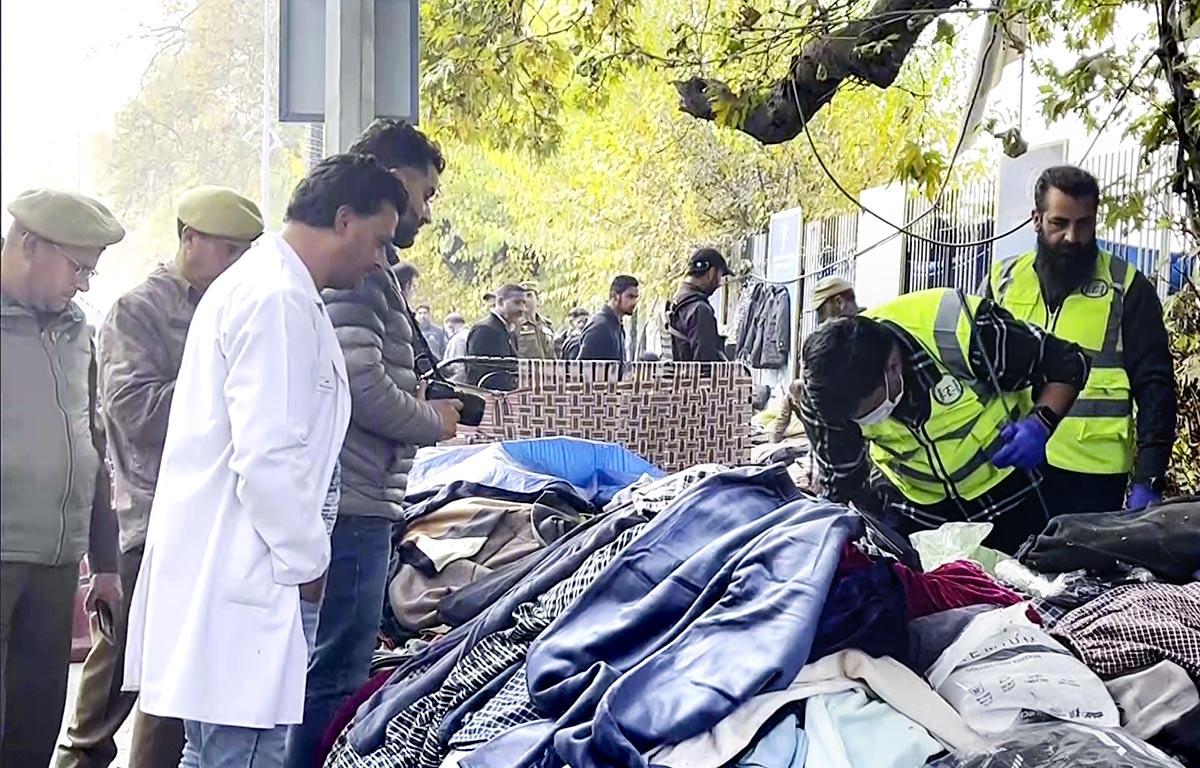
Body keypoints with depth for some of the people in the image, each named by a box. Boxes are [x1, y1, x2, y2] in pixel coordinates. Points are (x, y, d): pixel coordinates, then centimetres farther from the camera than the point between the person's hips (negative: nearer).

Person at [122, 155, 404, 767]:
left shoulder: (255, 283, 20)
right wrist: (305, 561, -10)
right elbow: (269, 456, -22)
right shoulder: (279, 301, -15)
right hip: (246, 582, -11)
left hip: (220, 573, 11)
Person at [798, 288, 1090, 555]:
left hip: (1001, 486, -2)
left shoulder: (961, 331, -33)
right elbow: (841, 483, -10)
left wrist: (1040, 424, -33)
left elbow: (1066, 364, -18)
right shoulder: (826, 387, -22)